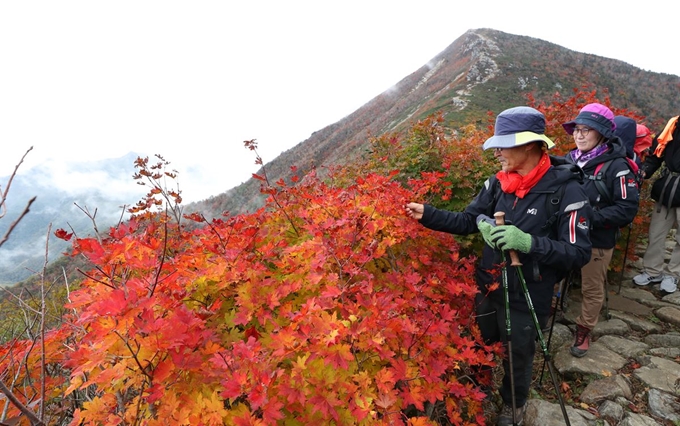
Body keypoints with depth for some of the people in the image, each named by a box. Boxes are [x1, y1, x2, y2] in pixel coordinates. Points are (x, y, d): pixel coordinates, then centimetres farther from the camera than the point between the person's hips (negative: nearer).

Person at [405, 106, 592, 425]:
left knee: (518, 355, 19)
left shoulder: (566, 191, -20)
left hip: (528, 297, -5)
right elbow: (468, 221, 0)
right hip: (489, 286, 5)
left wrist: (529, 242, -35)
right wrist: (428, 215, -13)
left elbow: (579, 253, -21)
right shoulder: (497, 184, -4)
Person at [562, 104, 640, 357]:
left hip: (598, 240, -4)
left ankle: (584, 331, 32)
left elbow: (628, 209, -18)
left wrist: (591, 217, -24)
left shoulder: (616, 166, -16)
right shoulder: (570, 159, -1)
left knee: (592, 289, 14)